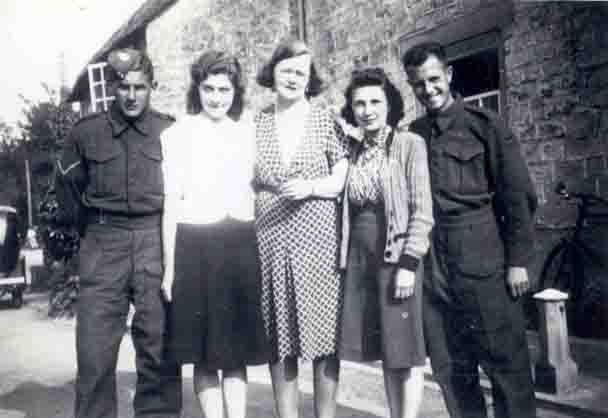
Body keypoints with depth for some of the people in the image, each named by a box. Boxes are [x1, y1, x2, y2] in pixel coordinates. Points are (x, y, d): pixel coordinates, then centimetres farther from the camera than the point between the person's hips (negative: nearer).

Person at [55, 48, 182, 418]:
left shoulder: (170, 131, 1)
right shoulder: (87, 132, 3)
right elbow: (66, 185, 16)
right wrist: (93, 227, 13)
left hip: (157, 244, -1)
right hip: (103, 247, 1)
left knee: (159, 348, 4)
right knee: (94, 352, 2)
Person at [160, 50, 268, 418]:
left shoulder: (248, 134, 10)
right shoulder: (177, 134, 1)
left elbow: (257, 191, 13)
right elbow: (170, 203, 0)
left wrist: (261, 253, 6)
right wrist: (170, 266, -4)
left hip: (241, 248, 3)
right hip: (195, 247, -2)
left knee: (237, 352, 8)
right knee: (205, 356, 5)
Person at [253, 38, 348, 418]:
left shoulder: (326, 120, 4)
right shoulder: (256, 124, 9)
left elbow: (342, 180, 2)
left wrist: (310, 187, -14)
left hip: (317, 238, -2)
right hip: (269, 239, 2)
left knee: (323, 331, 2)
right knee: (279, 337, 6)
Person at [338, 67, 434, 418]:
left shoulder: (410, 145, -4)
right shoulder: (353, 152, 10)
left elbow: (422, 210, -9)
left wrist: (409, 263, -15)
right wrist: (344, 259, 10)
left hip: (397, 259, -5)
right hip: (360, 259, 5)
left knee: (406, 353, 2)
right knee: (387, 353, 12)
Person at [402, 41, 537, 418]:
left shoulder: (484, 123, -1)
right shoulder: (413, 133, 11)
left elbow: (518, 195, -3)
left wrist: (518, 260, -6)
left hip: (483, 260, -4)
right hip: (431, 264, 4)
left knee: (505, 360, 4)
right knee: (450, 368, 12)